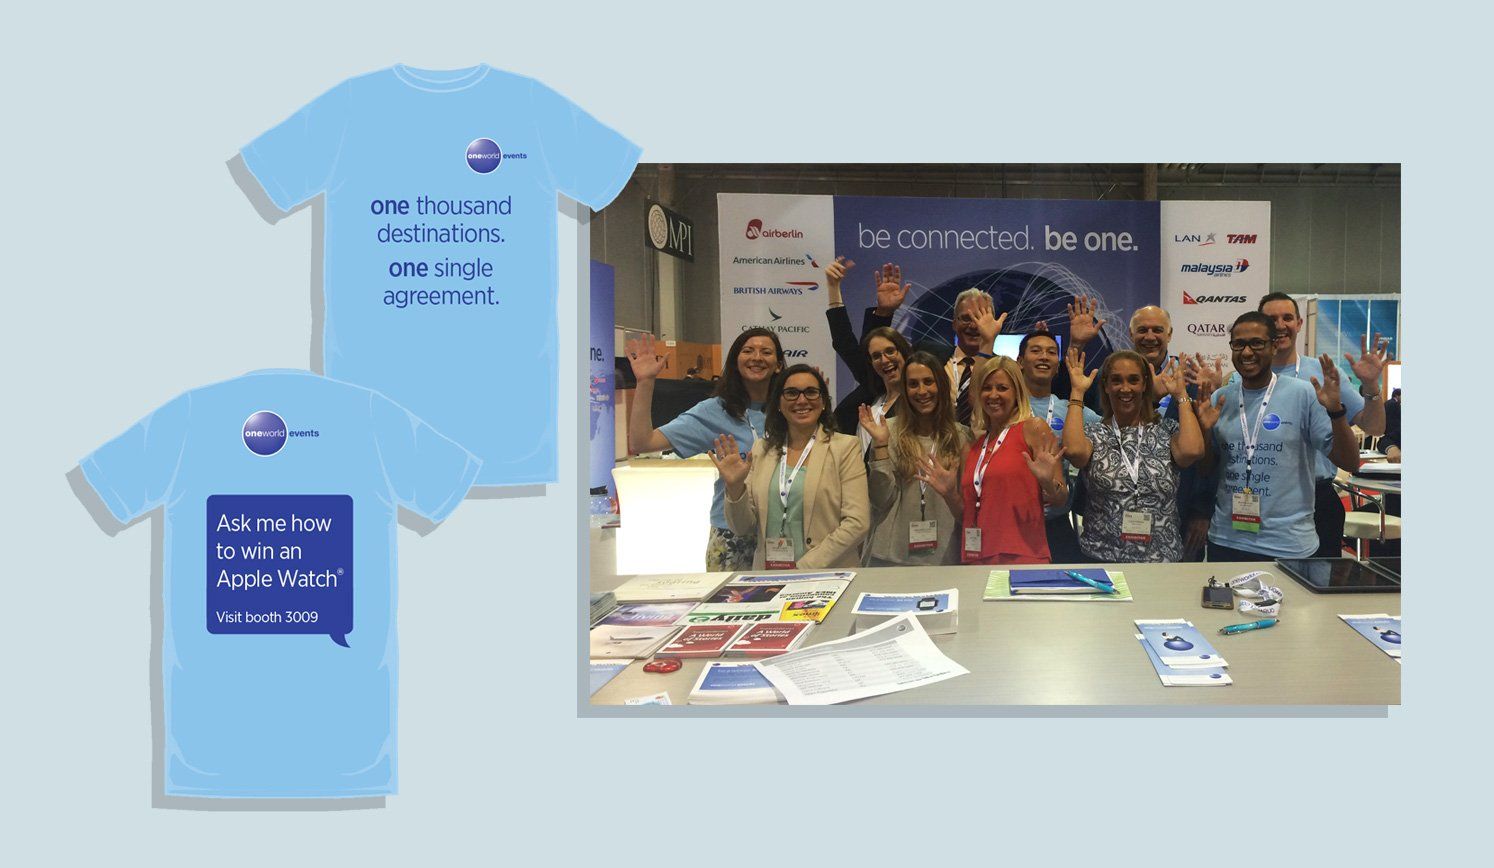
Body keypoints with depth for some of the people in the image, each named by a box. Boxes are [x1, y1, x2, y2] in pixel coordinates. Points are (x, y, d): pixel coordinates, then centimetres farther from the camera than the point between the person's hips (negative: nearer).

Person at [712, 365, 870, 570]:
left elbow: (857, 523, -6)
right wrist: (735, 488, -6)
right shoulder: (761, 450, 11)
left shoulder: (846, 447, 2)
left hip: (827, 576, -2)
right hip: (768, 577, 2)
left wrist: (804, 568, -11)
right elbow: (743, 528, 11)